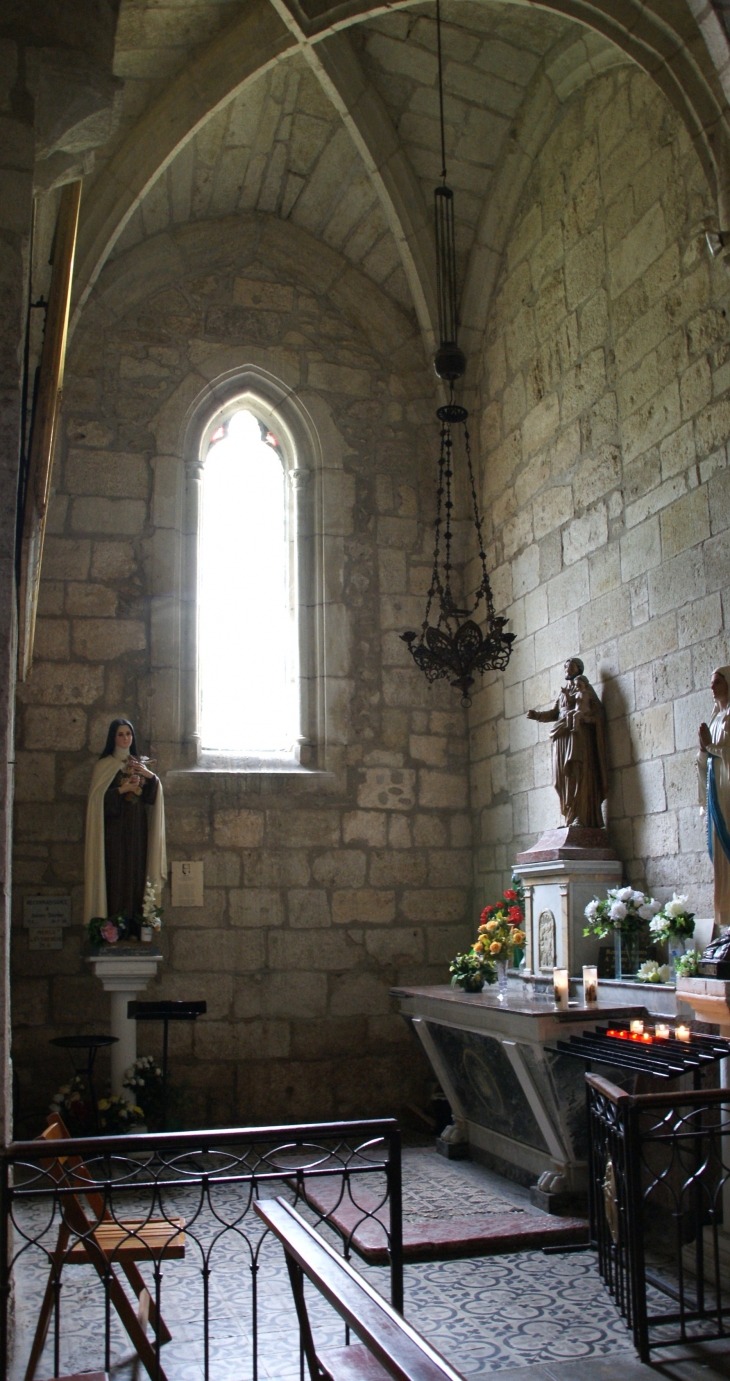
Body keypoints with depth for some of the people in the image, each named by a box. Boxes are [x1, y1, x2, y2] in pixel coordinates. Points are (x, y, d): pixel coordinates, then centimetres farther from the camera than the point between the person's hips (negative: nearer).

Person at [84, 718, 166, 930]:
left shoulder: (139, 764, 15)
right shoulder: (104, 766, 2)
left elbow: (151, 797, 8)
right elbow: (97, 798, -8)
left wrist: (150, 776, -8)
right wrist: (123, 789, -14)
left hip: (137, 829, 4)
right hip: (114, 828, -4)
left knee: (136, 875, 0)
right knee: (116, 875, -9)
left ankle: (134, 925, 3)